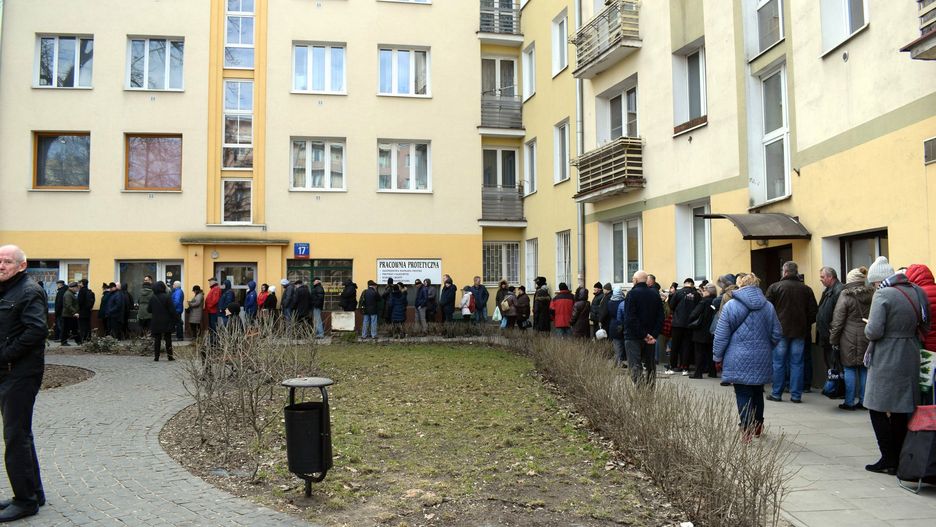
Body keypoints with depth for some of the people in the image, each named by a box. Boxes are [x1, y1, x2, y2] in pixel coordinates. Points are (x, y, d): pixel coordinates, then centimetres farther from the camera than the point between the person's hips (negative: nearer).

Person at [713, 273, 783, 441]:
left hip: (739, 360, -4)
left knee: (743, 395, 1)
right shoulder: (768, 306, 3)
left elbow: (721, 335, -7)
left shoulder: (730, 305, -8)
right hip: (761, 360, 4)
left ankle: (747, 431, -1)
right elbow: (777, 335, 7)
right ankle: (758, 427, 30)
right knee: (757, 392, 19)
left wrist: (717, 356, 2)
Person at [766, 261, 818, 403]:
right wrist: (806, 325, 17)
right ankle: (796, 395, 8)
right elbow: (814, 312, 4)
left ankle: (776, 394, 8)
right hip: (799, 332, 2)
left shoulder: (774, 287, -5)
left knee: (779, 362, 5)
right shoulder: (806, 289, 2)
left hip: (780, 330, -2)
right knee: (797, 363, 7)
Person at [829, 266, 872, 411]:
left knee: (850, 369, 2)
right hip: (867, 338, 5)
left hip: (850, 339, -5)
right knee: (865, 369, 10)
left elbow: (838, 319, -8)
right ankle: (863, 401, 16)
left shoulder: (845, 295, -9)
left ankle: (850, 402, 6)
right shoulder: (872, 294, 6)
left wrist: (833, 339, -1)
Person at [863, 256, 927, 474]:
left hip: (886, 362, -7)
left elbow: (874, 332, -20)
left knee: (878, 410, 3)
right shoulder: (917, 292, 5)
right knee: (902, 411, 14)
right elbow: (925, 327, 12)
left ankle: (889, 460, 4)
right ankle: (900, 459, 20)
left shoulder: (882, 295, -16)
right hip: (910, 358, 7)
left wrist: (867, 328, 1)